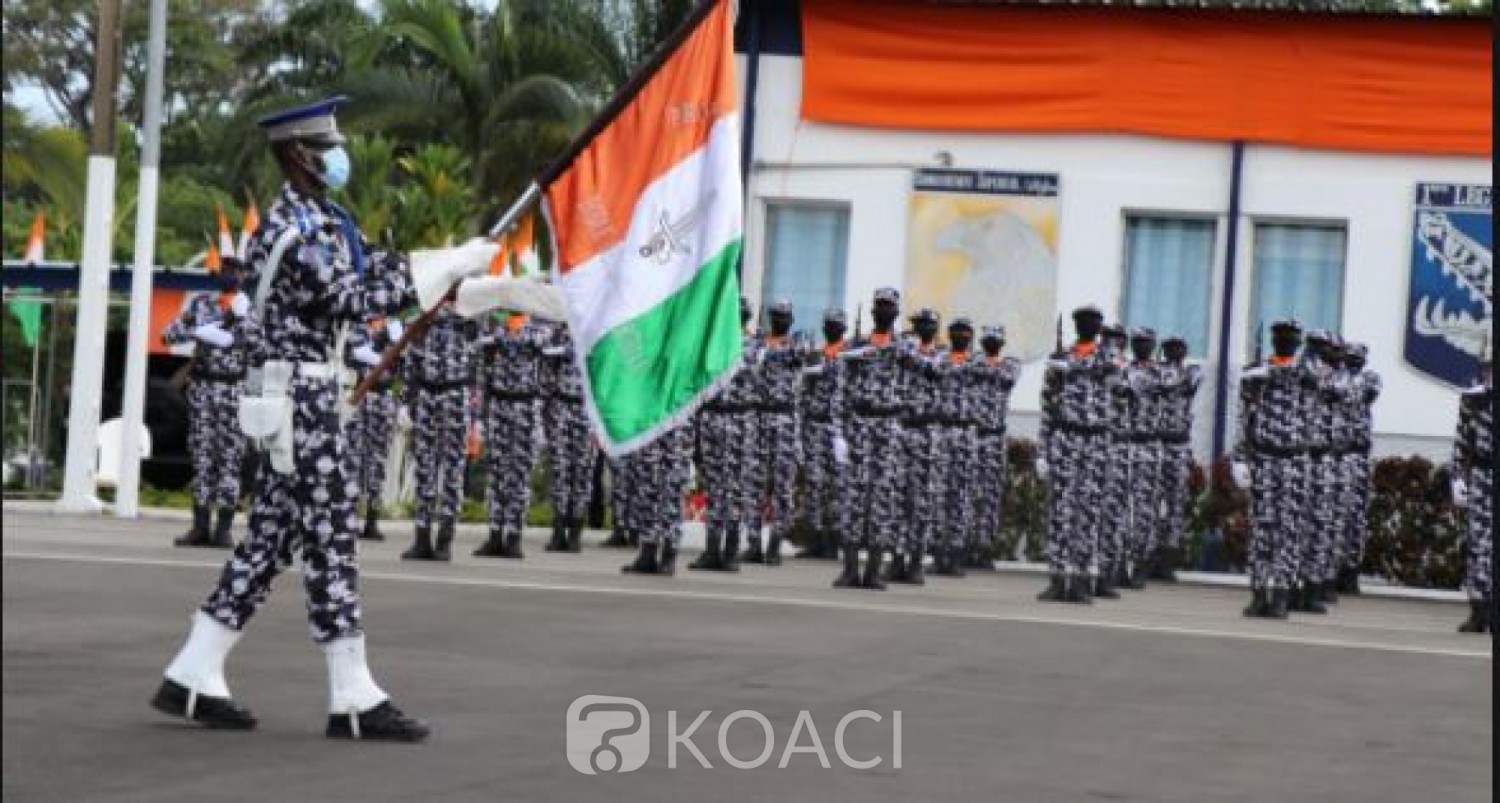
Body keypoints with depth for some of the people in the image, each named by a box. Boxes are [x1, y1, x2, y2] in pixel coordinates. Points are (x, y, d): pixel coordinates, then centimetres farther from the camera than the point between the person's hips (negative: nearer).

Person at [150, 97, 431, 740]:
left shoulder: (322, 217, 16)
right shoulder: (293, 225, -14)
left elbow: (369, 269, 13)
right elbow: (351, 302, -19)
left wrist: (445, 269, -2)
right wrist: (434, 273, -14)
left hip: (309, 390, 10)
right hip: (299, 390, -10)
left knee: (270, 533, 11)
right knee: (329, 533, -8)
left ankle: (194, 677, 15)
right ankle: (354, 699, -6)